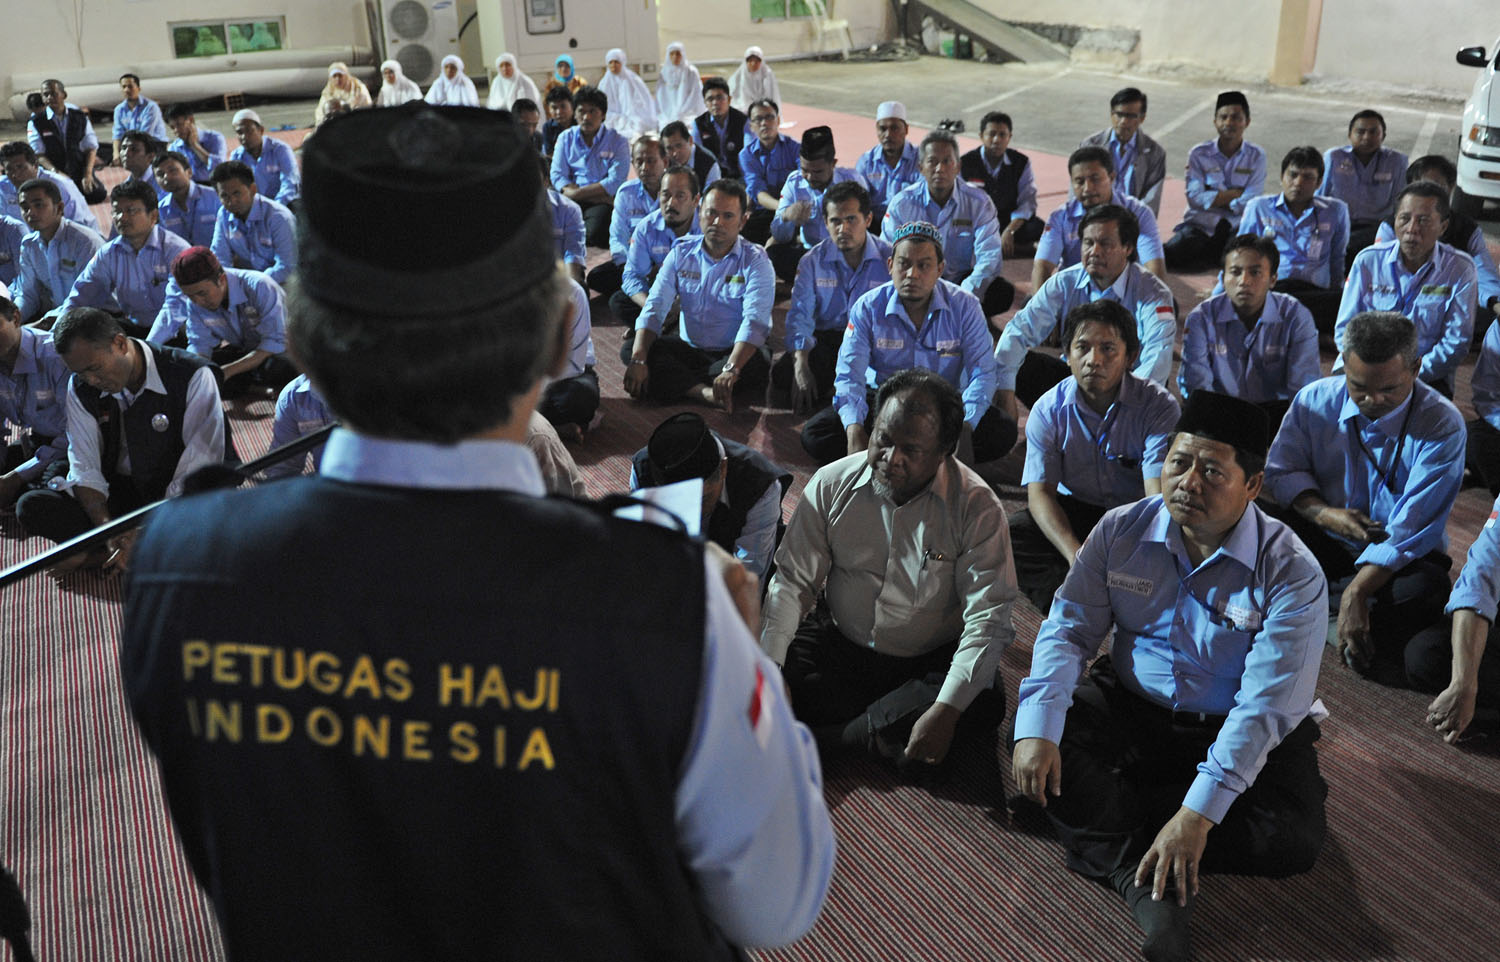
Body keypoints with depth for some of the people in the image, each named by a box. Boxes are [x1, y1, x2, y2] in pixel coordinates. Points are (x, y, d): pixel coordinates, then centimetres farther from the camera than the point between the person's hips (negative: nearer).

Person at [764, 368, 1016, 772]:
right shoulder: (831, 484, -7)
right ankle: (884, 736, -17)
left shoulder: (977, 507, -15)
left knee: (985, 705, -31)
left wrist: (945, 711, -32)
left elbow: (989, 617, -20)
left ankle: (838, 732, -21)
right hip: (838, 644, 2)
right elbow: (792, 580, -4)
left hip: (931, 662, -1)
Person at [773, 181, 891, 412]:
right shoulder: (813, 261, 2)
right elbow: (799, 314, -7)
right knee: (782, 374, -27)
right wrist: (801, 367, -24)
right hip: (827, 339, 1)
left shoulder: (889, 258, -3)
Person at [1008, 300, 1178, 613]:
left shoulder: (1159, 406, -14)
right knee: (1008, 535, -26)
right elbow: (1040, 491, -14)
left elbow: (1159, 495, -24)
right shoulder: (1048, 409, -8)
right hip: (1074, 512, 2)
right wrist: (1075, 553, -33)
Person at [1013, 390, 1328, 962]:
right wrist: (1037, 728, -27)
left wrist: (1199, 813, -33)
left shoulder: (1291, 572, -19)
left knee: (1294, 839, -26)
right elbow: (1068, 629, -9)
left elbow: (1265, 706, -24)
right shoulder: (1122, 532, -7)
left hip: (1233, 732, -2)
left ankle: (1098, 818, -16)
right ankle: (1149, 888, -26)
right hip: (1130, 706, 2)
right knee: (1038, 735, -23)